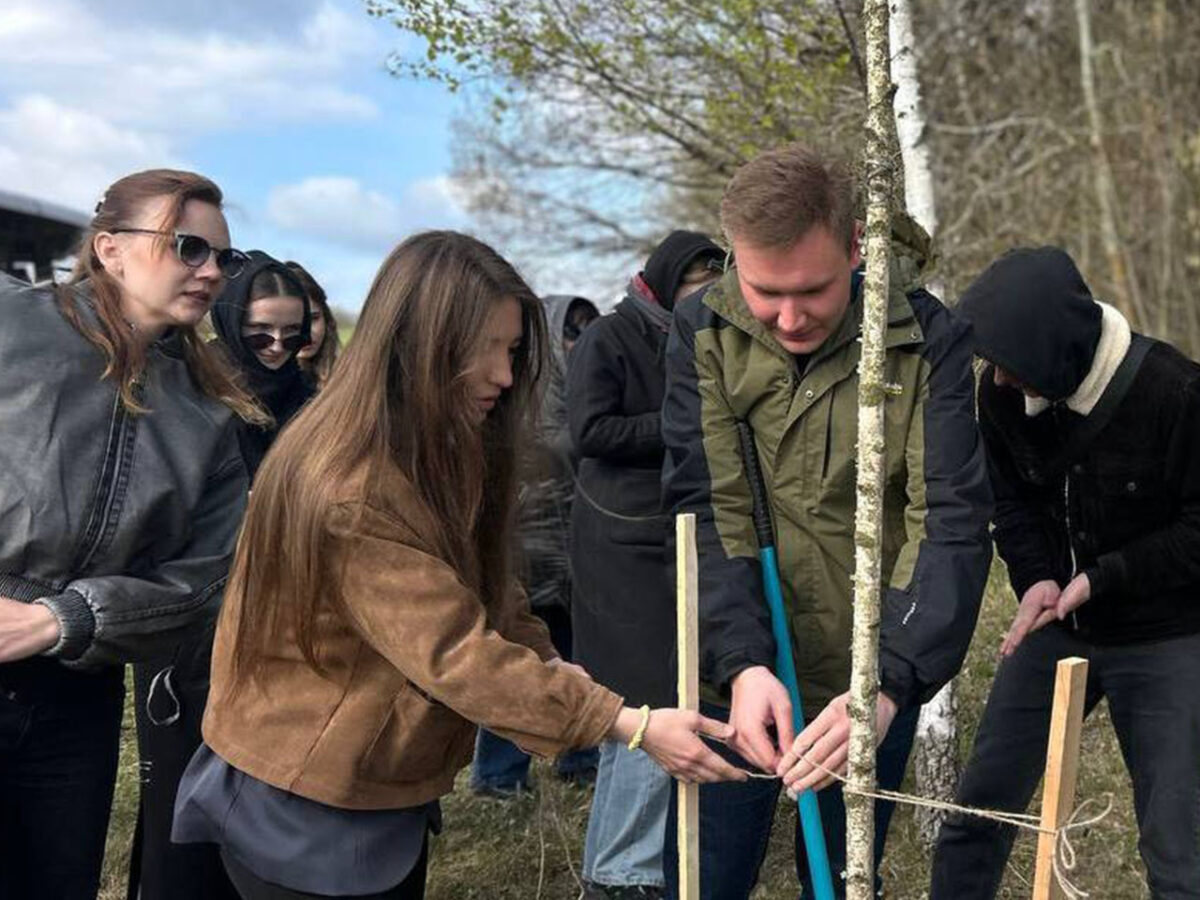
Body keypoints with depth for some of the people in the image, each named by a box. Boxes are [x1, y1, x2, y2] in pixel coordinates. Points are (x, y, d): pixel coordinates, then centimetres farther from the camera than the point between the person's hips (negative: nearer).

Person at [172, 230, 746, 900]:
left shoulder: (438, 456, 2)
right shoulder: (352, 491, -28)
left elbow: (487, 593, 5)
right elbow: (458, 653, -31)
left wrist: (550, 665, -15)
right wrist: (632, 726, -33)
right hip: (308, 803, -8)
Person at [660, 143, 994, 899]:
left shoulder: (929, 340, -11)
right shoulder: (704, 334, -8)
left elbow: (952, 523, -17)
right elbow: (708, 511, -12)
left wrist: (889, 683, -29)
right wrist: (742, 662, -25)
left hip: (876, 686, 0)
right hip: (738, 675, 0)